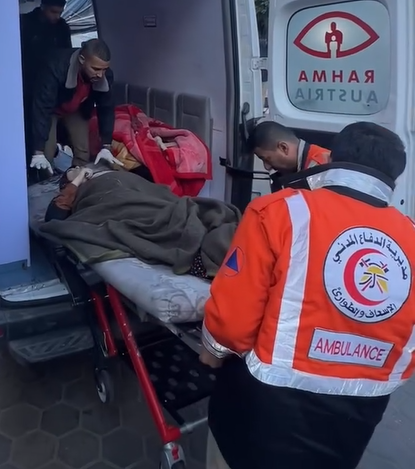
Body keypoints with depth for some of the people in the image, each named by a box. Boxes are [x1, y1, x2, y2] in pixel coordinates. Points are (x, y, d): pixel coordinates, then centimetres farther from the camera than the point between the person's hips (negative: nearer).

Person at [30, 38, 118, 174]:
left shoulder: (106, 76, -29)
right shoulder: (57, 67, -42)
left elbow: (106, 108, -17)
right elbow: (42, 108, -41)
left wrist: (106, 147, -24)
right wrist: (38, 152, -45)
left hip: (77, 110, 4)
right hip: (51, 108, -4)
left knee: (83, 152, -1)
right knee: (46, 155, -13)